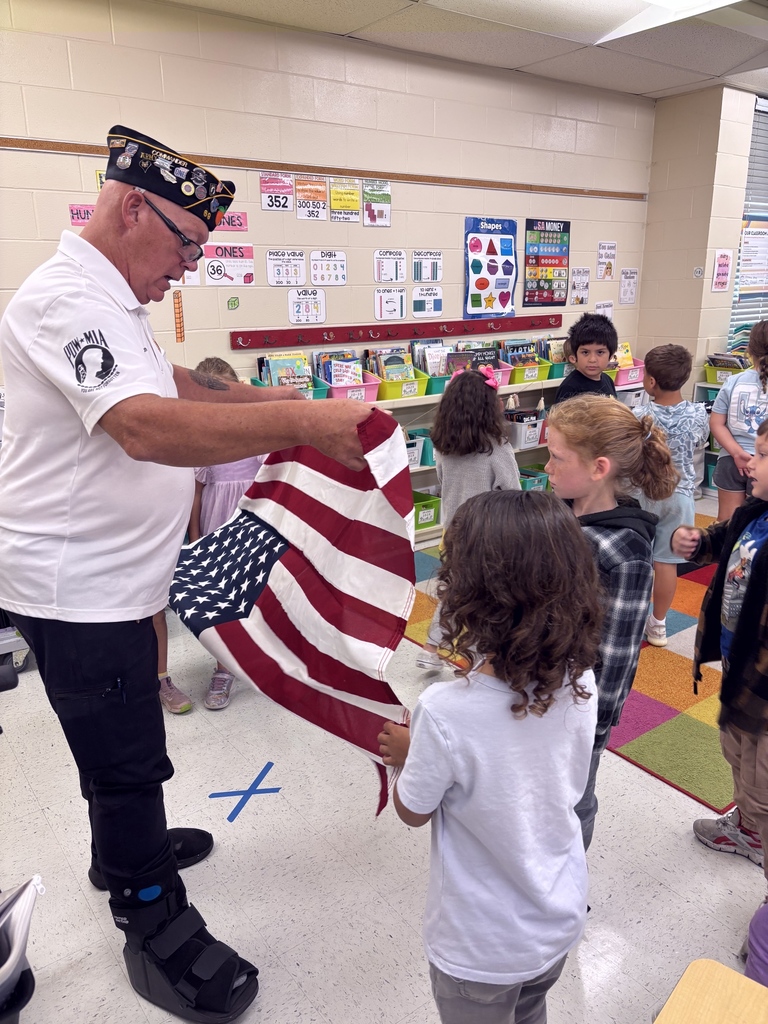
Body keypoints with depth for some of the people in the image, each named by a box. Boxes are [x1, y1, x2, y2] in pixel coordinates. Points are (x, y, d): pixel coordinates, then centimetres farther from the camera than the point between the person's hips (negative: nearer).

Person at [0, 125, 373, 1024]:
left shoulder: (108, 302, 14)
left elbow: (168, 383, 23)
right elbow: (147, 427, -36)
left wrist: (268, 400, 10)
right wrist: (302, 423, -39)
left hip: (111, 573, 10)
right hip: (76, 585, -10)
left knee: (119, 748, 25)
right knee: (128, 759, 4)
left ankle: (123, 849, 47)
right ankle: (156, 927, 23)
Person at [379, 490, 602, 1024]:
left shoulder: (445, 712, -35)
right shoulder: (580, 684, -19)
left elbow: (413, 812, -17)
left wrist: (406, 753, 1)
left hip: (482, 949, -4)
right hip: (560, 923, 5)